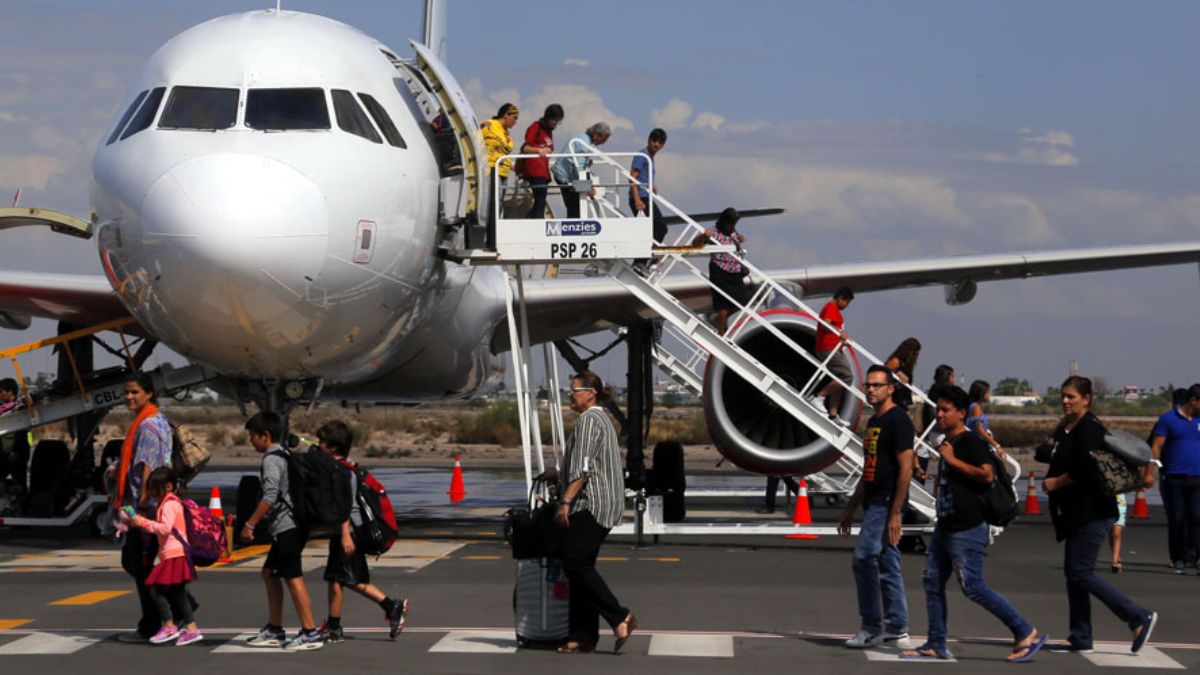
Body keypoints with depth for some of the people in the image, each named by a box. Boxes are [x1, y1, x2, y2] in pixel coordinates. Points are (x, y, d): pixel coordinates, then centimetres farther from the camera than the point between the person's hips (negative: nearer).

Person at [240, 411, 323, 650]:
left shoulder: (272, 459, -12)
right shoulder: (284, 455, 18)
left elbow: (270, 496, -22)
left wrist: (250, 524, -19)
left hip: (286, 526, -10)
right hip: (289, 526, 10)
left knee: (293, 577, -10)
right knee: (269, 572, 17)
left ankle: (310, 632, -11)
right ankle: (274, 630, 21)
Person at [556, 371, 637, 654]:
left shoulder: (589, 421, -10)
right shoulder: (602, 420, 22)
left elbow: (582, 467, -19)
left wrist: (565, 501, -22)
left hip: (590, 503, -11)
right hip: (604, 506, 11)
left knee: (575, 562, -13)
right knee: (581, 566, 7)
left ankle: (619, 618, -17)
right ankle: (583, 636, 4)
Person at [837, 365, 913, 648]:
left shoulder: (898, 420, -12)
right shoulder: (873, 422, 17)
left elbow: (906, 468, -17)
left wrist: (895, 513, -21)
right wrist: (850, 510, 23)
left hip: (887, 504, -10)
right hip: (874, 503, 10)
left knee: (864, 558, -12)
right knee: (887, 567, 11)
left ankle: (871, 627, -7)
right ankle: (896, 628, 15)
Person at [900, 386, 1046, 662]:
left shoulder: (971, 442, -12)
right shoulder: (947, 444, 17)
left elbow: (987, 474, -25)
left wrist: (952, 460, -20)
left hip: (967, 530, -10)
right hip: (945, 527, 10)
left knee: (973, 587, -9)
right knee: (933, 582, 7)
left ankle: (1027, 634, -2)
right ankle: (936, 645, 12)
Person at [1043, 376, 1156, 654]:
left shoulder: (1089, 428, -14)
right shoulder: (1064, 428, 14)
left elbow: (1085, 469, -24)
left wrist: (1055, 482, -12)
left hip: (1092, 512, -10)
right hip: (1075, 513, 10)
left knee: (1081, 573, -11)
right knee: (1073, 573, 10)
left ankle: (1139, 617, -5)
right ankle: (1080, 638, 15)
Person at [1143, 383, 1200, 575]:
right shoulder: (1168, 419, 1)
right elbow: (1157, 446, -1)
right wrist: (1149, 472, -9)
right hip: (1174, 479, -2)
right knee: (1176, 520, 2)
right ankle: (1179, 560, 10)